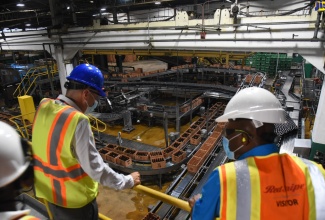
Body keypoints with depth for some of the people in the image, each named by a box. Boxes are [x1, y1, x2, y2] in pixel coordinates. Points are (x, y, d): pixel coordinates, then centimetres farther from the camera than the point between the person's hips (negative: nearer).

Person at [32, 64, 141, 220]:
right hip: (75, 198, -7)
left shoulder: (44, 106, -8)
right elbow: (94, 167, -27)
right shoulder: (77, 120, -31)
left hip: (47, 191, 7)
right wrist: (127, 181, -16)